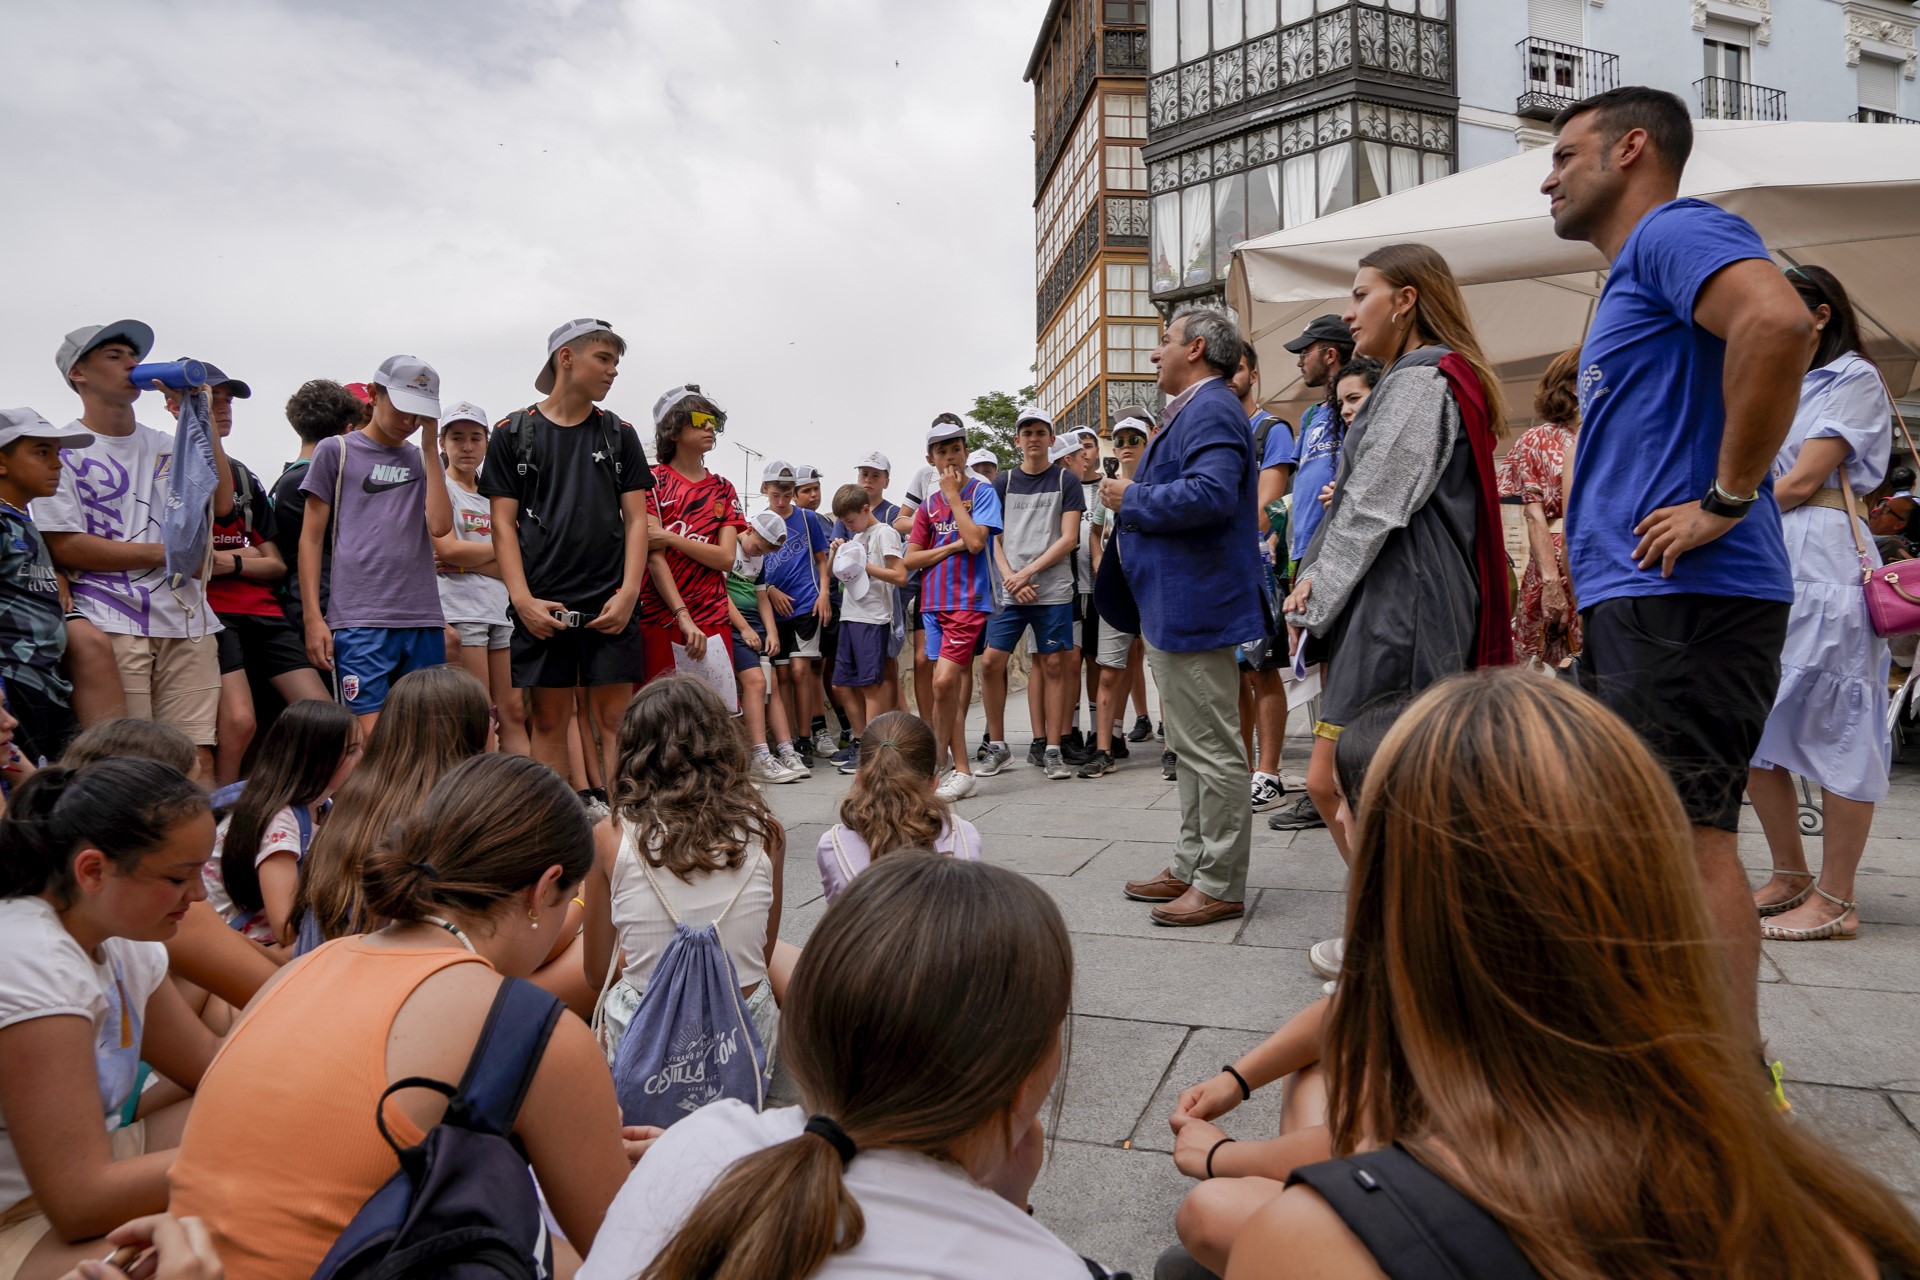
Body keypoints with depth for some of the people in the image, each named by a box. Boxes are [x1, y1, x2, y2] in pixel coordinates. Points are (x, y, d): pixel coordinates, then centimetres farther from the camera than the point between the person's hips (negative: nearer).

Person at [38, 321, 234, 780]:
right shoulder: (63, 451, 5)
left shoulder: (167, 446, 20)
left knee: (198, 759, 0)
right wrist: (165, 554, -8)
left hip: (186, 622, 4)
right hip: (113, 625, -4)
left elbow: (221, 504, 4)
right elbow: (63, 548, -5)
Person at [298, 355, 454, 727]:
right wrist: (313, 617, -3)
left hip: (423, 620, 4)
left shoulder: (421, 460, 18)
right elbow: (311, 539, 6)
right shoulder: (336, 451, 9)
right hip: (359, 620, -3)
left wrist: (430, 444, 1)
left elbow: (440, 525, -1)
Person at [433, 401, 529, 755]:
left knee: (514, 712, 2)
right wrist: (497, 549, 2)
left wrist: (467, 559, -9)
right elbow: (447, 549, -11)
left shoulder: (492, 495, 19)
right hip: (460, 609, -6)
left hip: (500, 609, 6)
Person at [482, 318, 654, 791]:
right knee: (548, 720, 5)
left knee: (614, 719, 0)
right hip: (541, 606, -1)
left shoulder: (619, 434, 11)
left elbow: (635, 519, 6)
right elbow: (504, 523, 3)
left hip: (609, 605, 1)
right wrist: (522, 599, -9)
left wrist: (628, 593, -6)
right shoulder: (513, 433, 6)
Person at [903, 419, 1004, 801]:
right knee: (956, 683, 7)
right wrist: (953, 547, -5)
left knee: (944, 681, -16)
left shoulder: (982, 492, -1)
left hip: (969, 601, -5)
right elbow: (911, 558, 9)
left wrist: (953, 495, -8)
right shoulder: (928, 503, 13)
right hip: (934, 603, 5)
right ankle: (962, 770, 12)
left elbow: (975, 541, -16)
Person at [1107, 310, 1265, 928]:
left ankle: (1220, 885, 7)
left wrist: (1131, 499, -17)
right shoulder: (1193, 410, 20)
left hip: (1195, 606, -12)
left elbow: (1209, 495, -29)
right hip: (1176, 605, 12)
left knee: (1211, 750, -3)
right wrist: (1132, 498, 14)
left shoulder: (1211, 410, -15)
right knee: (1194, 746, 17)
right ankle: (1192, 866, 28)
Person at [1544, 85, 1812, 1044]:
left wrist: (1726, 501, -22)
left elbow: (1777, 322, -27)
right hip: (1632, 602, 10)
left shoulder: (1675, 229, -6)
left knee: (1688, 832, -8)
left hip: (1685, 597, -10)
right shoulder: (1633, 277, 25)